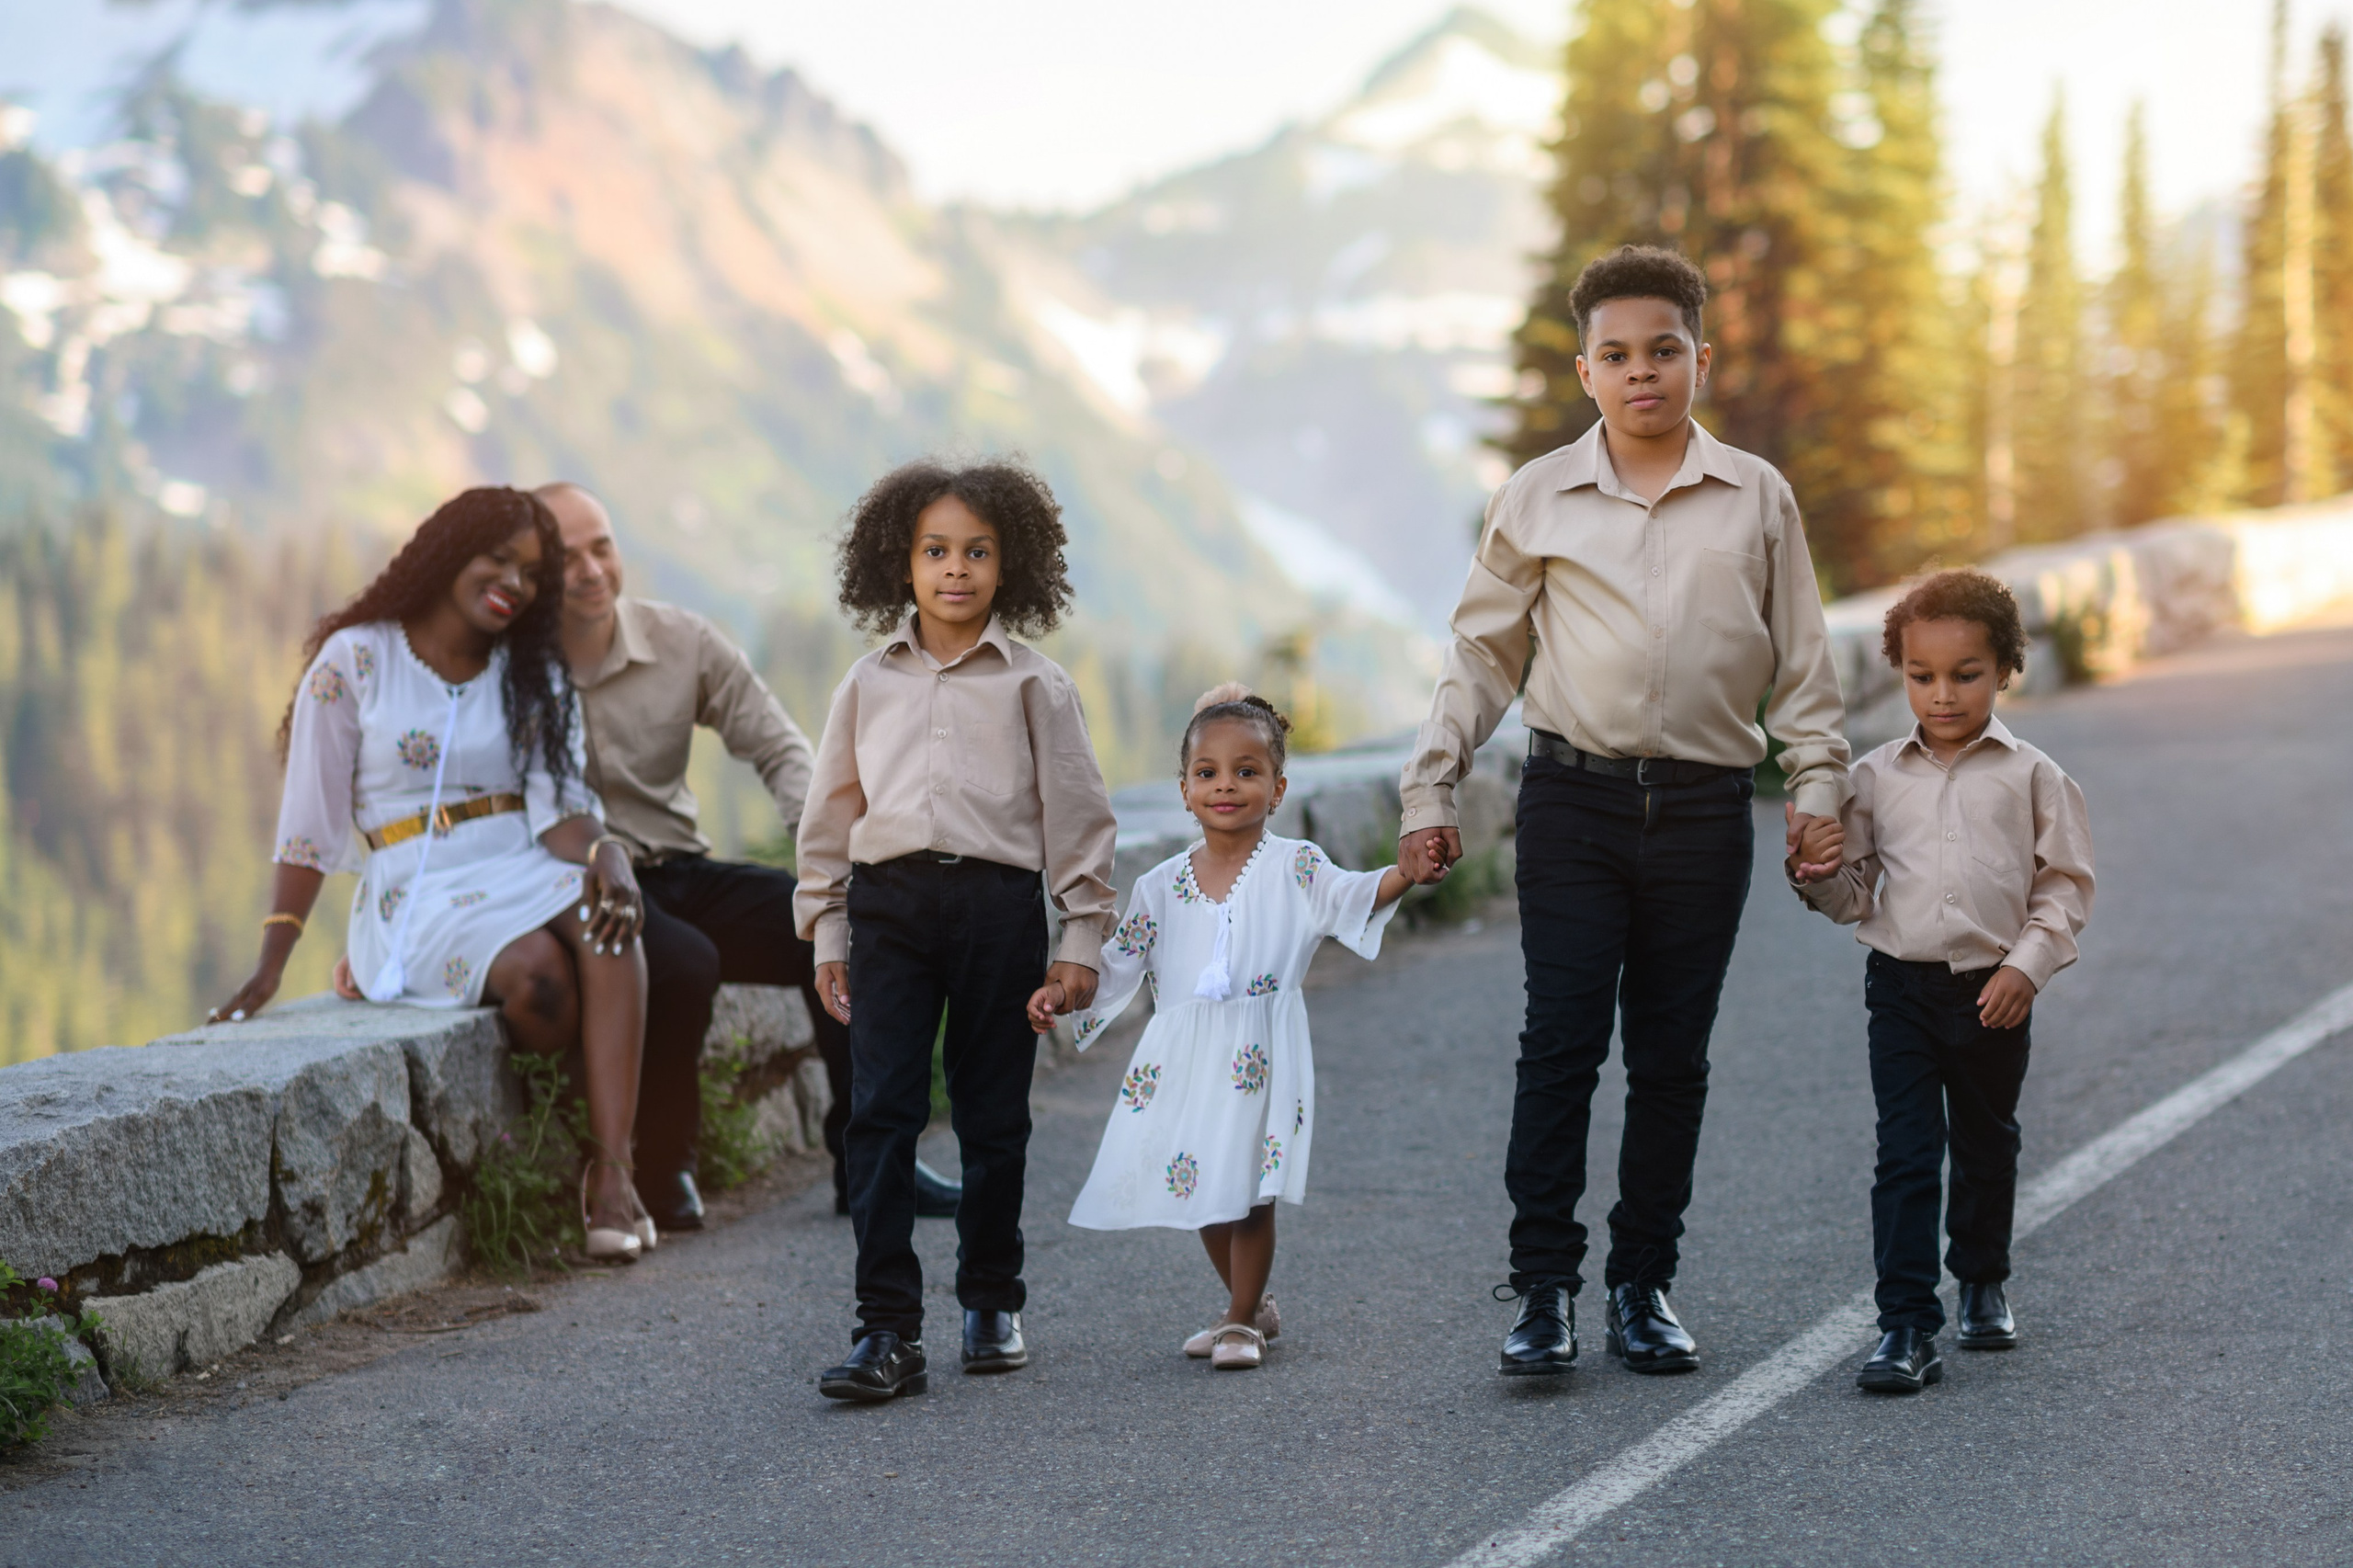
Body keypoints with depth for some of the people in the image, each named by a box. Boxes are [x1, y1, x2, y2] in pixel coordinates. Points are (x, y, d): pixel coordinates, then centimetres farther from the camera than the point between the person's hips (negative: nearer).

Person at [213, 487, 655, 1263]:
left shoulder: (535, 676, 14)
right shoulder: (355, 660, 1)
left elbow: (560, 807, 2)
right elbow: (312, 824, 1)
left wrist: (604, 856, -23)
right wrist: (270, 965, -5)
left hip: (525, 873, 4)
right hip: (419, 897, -4)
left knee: (605, 921, -33)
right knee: (539, 972, -35)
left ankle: (609, 1170, -35)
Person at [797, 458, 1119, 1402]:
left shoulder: (1033, 685, 4)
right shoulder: (871, 683, 10)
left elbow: (1077, 812, 5)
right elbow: (832, 810, 15)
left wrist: (1081, 941, 2)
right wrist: (827, 935, 11)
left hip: (999, 904, -1)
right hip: (890, 902, 1)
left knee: (993, 1118, 7)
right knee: (880, 1113, -7)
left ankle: (991, 1302, 24)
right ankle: (888, 1329, -7)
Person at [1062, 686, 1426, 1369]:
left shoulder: (1293, 867, -1)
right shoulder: (1163, 883, 9)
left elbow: (1352, 897, -16)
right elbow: (1119, 960, 15)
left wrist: (1404, 874, -34)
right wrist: (1060, 992, 2)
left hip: (1259, 1055, -4)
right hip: (1184, 1057, 4)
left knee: (1248, 1190, -3)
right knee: (1203, 1188, 10)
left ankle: (1242, 1322, 11)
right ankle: (1251, 1305, 30)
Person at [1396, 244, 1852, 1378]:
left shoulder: (1756, 498, 6)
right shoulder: (1536, 500, 4)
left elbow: (1800, 658, 11)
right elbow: (1482, 652, 10)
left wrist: (1817, 785, 5)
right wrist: (1430, 790, 6)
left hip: (1704, 807, 1)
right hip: (1574, 801, -1)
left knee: (1671, 1058, 6)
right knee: (1562, 1041, -8)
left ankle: (1643, 1285, 15)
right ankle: (1544, 1285, -3)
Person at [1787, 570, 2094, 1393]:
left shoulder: (2031, 776, -2)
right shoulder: (1876, 778, 2)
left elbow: (2066, 885, 0)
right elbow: (1854, 896, 7)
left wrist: (2027, 964, -11)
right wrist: (1817, 872, -13)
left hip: (1994, 993, 0)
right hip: (1902, 986, 0)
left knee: (1986, 1146, 19)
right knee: (1905, 1155, -7)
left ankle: (1982, 1281, 41)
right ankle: (1906, 1326, -9)